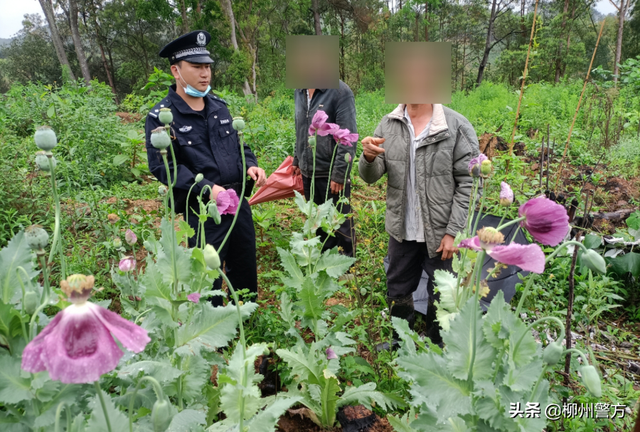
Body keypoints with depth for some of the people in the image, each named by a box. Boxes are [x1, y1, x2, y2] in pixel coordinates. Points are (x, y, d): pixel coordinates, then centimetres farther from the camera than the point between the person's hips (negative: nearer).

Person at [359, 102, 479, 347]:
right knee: (397, 290, 20)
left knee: (442, 295, 13)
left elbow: (468, 183, -10)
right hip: (401, 231, 4)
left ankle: (438, 346, 38)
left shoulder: (457, 127, -12)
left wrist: (454, 232, -13)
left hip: (441, 232, -3)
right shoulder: (388, 125, -1)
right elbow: (371, 176, -1)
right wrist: (369, 157, -24)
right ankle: (400, 340, 44)